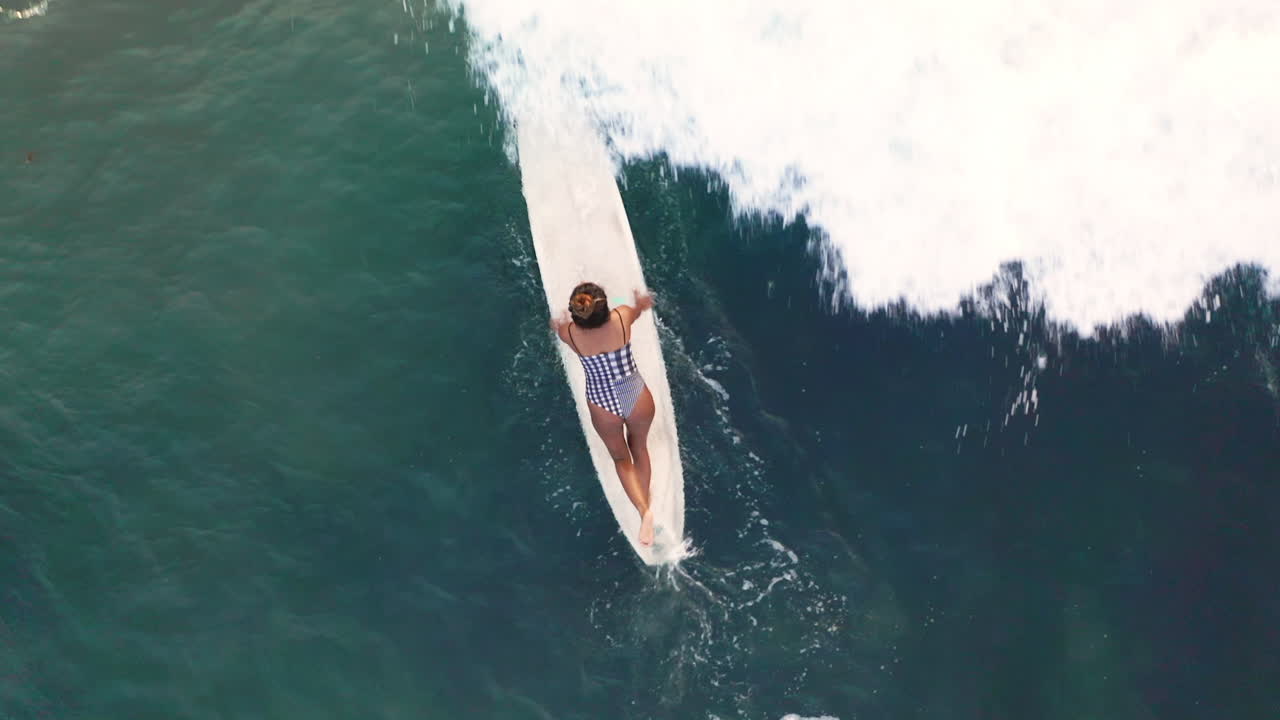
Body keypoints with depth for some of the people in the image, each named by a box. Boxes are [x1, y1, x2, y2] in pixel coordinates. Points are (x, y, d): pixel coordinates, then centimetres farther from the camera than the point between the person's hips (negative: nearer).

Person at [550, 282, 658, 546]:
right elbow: (639, 308, 6)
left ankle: (643, 509, 4)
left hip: (603, 408, 0)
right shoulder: (622, 317, -21)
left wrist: (559, 324, 32)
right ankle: (645, 504, 40)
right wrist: (641, 303, 31)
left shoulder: (570, 333, -21)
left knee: (620, 458, 24)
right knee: (639, 448, 30)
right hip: (638, 401, 1)